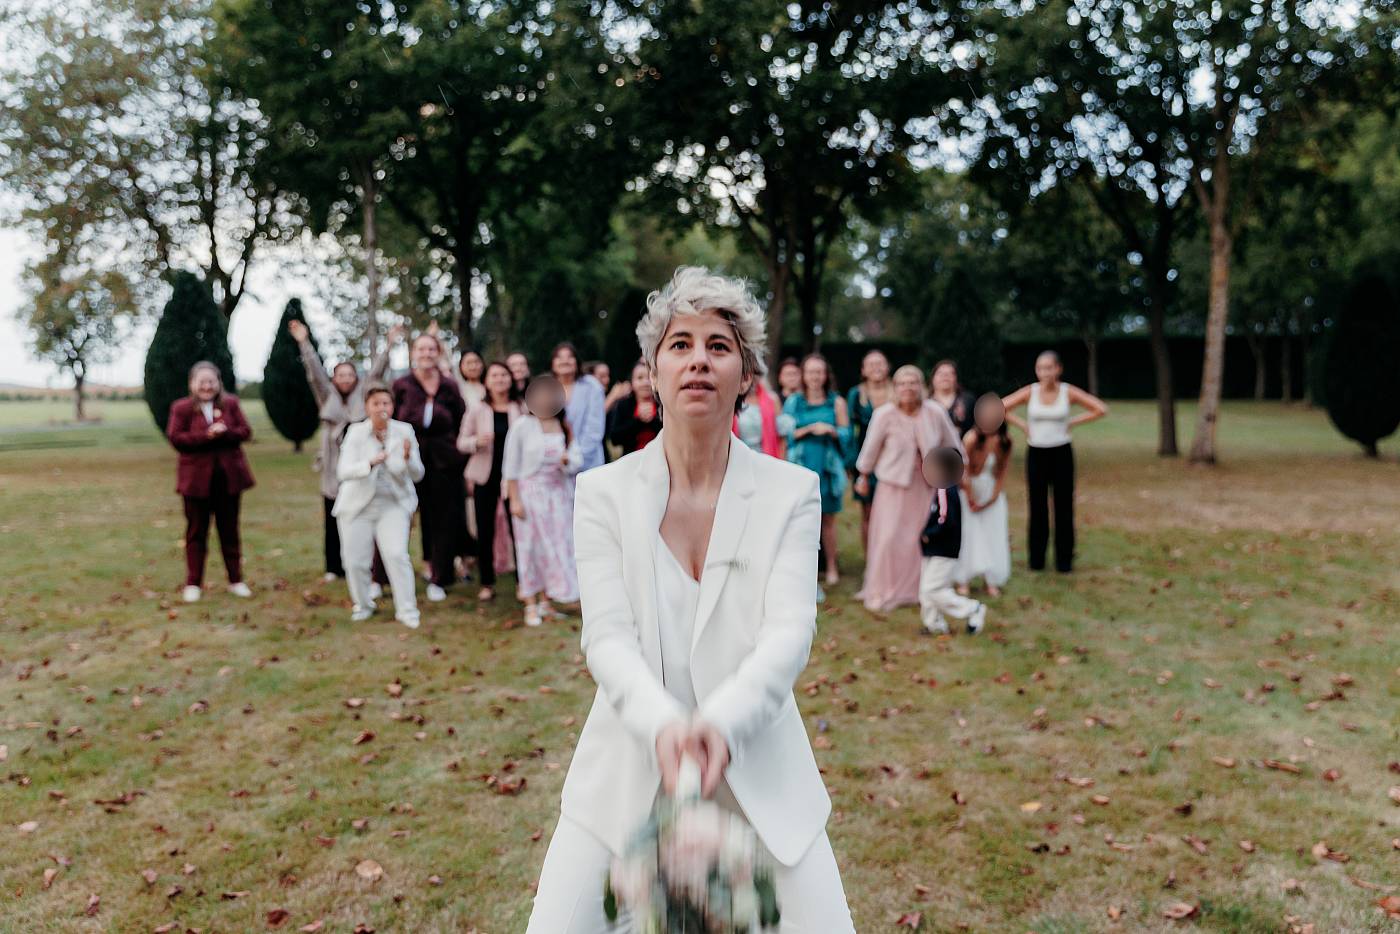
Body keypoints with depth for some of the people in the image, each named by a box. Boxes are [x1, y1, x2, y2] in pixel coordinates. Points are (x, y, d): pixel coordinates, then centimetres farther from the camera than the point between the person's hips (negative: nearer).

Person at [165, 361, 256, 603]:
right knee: (196, 531, 6)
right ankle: (193, 584, 13)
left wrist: (224, 432, -20)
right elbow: (175, 438, -11)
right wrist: (206, 435, -20)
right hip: (197, 477, -2)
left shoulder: (231, 403, 5)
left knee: (229, 530, 10)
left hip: (228, 476, 2)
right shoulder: (181, 408, -1)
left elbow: (245, 431, -1)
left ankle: (236, 580, 19)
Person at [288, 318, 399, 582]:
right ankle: (334, 567, 12)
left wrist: (389, 345, -11)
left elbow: (376, 372, 0)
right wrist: (304, 343, -12)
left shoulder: (363, 395, 9)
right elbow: (315, 372, -1)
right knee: (334, 520, 4)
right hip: (334, 468, 1)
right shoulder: (327, 397, 10)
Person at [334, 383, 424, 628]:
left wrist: (407, 457, -27)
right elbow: (343, 471, -17)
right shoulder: (356, 432, -7)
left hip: (393, 505, 0)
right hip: (358, 506, 1)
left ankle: (406, 610, -2)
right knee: (356, 561, 5)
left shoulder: (404, 431, -5)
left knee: (397, 555, -15)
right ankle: (363, 605, 30)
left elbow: (417, 475, -6)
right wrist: (370, 462, -34)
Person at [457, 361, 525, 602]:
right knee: (485, 530, 3)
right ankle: (487, 584, 14)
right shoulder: (477, 411, 4)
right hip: (485, 476, 1)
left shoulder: (522, 408, 2)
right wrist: (477, 441, -15)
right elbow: (461, 442, 5)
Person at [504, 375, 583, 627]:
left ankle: (546, 600, 18)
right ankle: (531, 605, 12)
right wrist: (514, 499, -8)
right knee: (531, 546, 2)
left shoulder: (565, 426, 4)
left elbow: (577, 462, 4)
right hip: (530, 491, -3)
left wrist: (567, 460, -19)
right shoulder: (522, 426, -7)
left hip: (558, 493, 4)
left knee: (557, 545, 4)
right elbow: (511, 466, -5)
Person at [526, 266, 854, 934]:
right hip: (628, 775, 0)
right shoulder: (604, 492, -3)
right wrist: (663, 724, -31)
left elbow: (789, 633, -14)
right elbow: (607, 637, -12)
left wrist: (720, 723, -33)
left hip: (758, 777, 0)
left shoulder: (792, 492, -3)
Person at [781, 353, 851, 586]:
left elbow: (846, 433, 7)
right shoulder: (794, 401, 7)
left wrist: (829, 430, -12)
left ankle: (831, 567, 14)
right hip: (801, 466, 0)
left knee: (828, 519, 5)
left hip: (828, 467, 0)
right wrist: (810, 429, -11)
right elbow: (786, 432, 2)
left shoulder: (836, 402, 7)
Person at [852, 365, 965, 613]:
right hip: (894, 483, -2)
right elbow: (871, 447, -2)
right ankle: (881, 592, 11)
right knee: (889, 538, -3)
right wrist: (863, 476, 8)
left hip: (927, 484, 2)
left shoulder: (935, 413, -9)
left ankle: (917, 589, 24)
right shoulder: (884, 414, -15)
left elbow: (952, 444, 5)